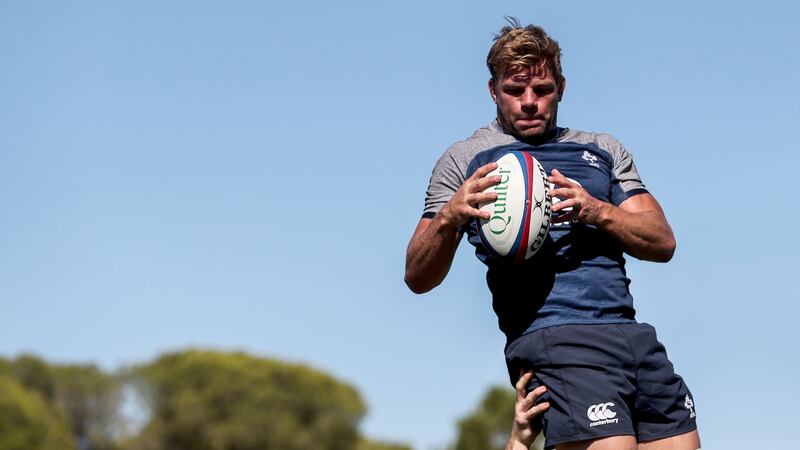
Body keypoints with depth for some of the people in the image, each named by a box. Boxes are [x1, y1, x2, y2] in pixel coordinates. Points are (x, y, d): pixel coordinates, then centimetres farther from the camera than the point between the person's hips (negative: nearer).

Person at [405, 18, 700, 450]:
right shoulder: (466, 159, 10)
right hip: (554, 338, -5)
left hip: (634, 332, 5)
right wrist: (449, 217, -16)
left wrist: (596, 211, -7)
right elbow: (418, 278, 4)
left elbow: (662, 243, 11)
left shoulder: (604, 150, 21)